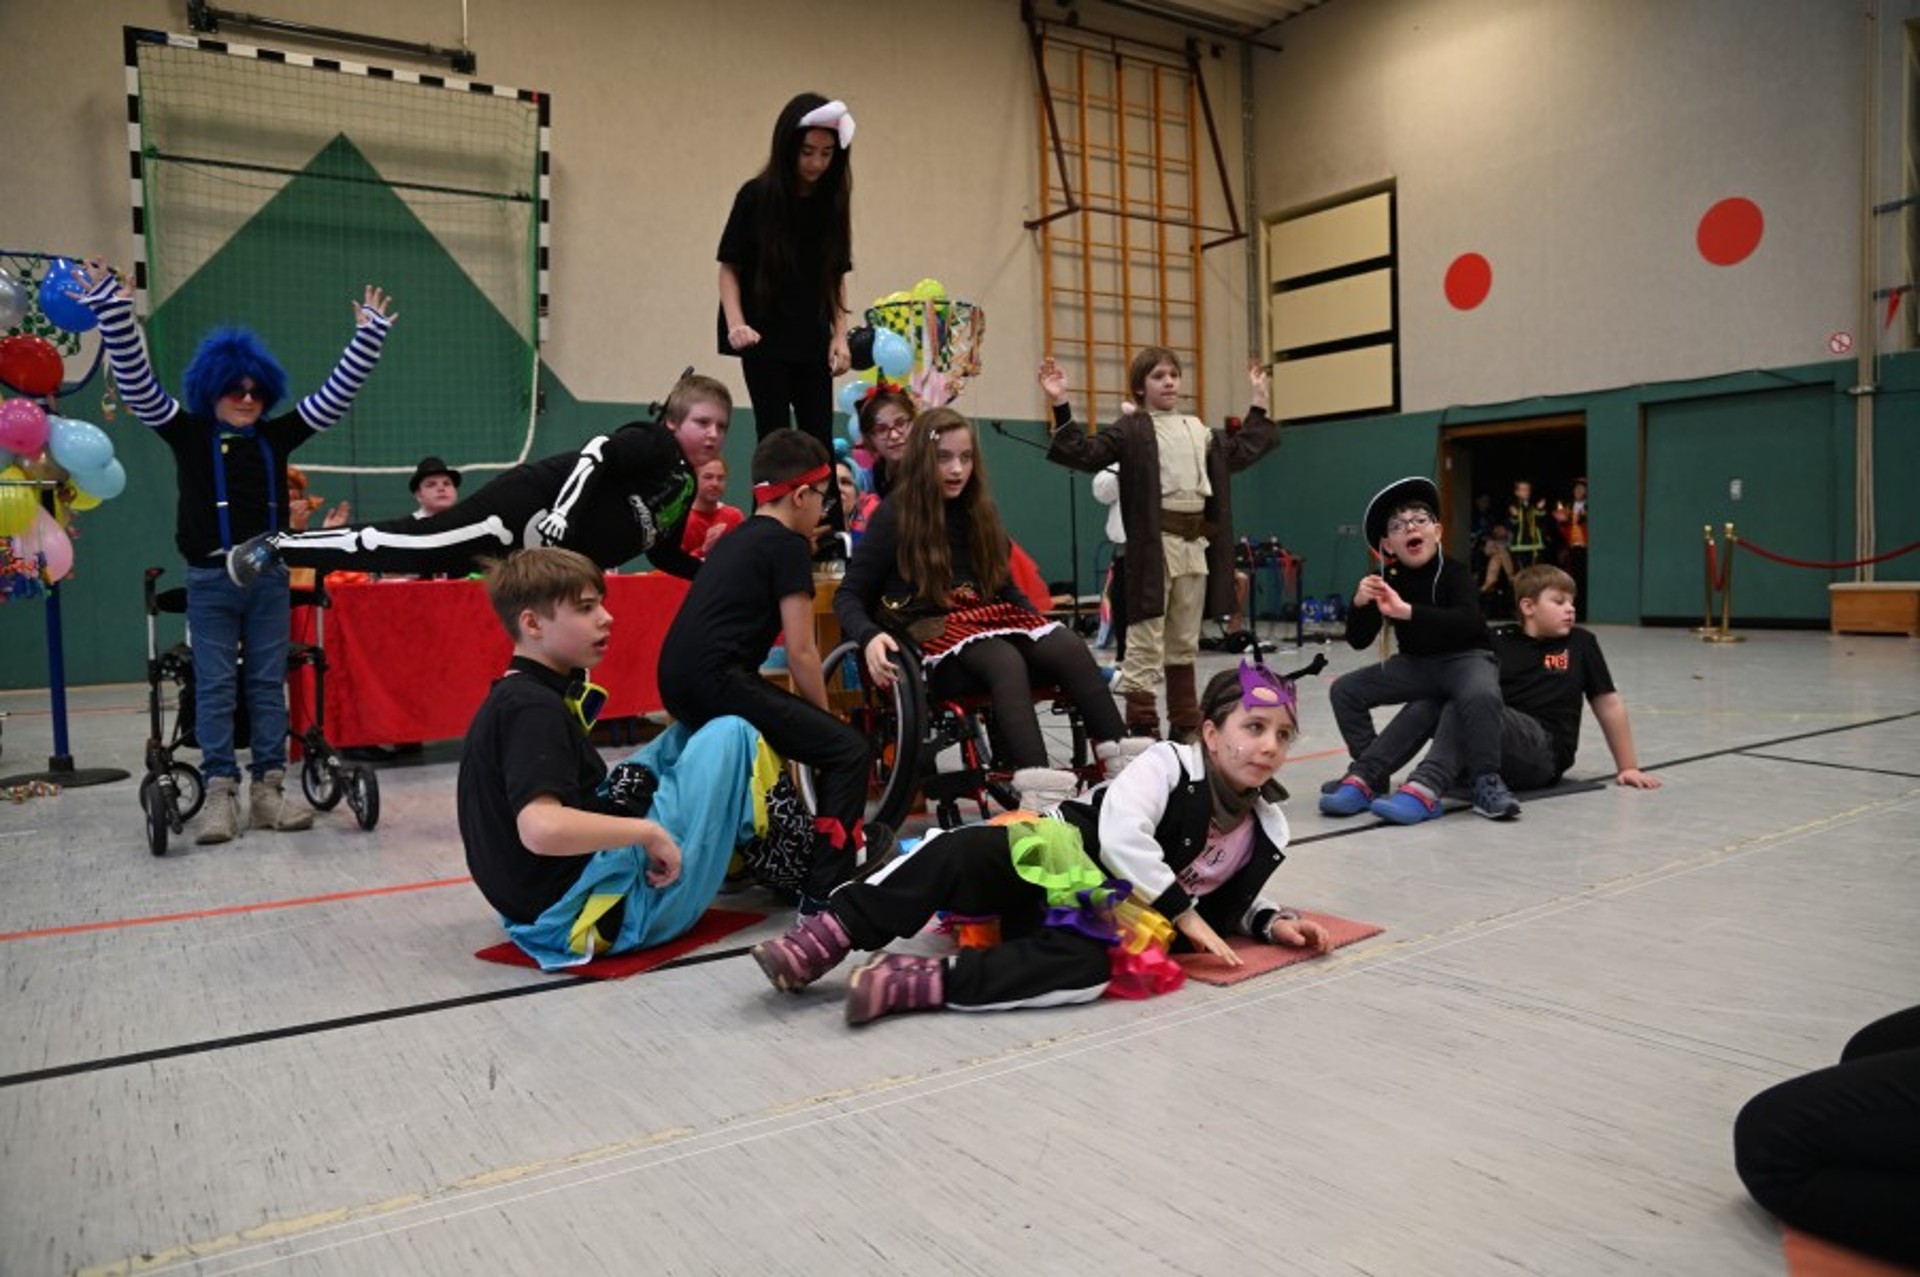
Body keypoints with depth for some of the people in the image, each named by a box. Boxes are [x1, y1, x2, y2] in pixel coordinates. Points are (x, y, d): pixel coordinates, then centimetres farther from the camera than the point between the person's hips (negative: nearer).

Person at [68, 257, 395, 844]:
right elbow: (136, 382, -8)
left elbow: (337, 393, 4)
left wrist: (369, 334, -2)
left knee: (268, 685, 5)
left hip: (269, 580, 2)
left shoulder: (277, 436, 5)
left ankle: (268, 789, 10)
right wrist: (112, 309, -19)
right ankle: (220, 793, 4)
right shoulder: (187, 433, 1)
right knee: (215, 688, 1)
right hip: (211, 583, -2)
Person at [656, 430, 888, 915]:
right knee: (849, 751, -7)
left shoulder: (736, 538, 23)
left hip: (677, 682, 9)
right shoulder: (788, 544, -2)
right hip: (717, 679, -9)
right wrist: (824, 715, 9)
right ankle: (824, 890, -7)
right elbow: (800, 651, -6)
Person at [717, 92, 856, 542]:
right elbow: (729, 267, -3)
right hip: (765, 340, -3)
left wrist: (839, 336, 0)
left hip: (813, 342, 3)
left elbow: (836, 277, 10)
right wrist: (736, 324, -17)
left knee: (819, 443, 4)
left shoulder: (832, 202, 5)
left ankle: (832, 537, 9)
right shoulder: (757, 196, -5)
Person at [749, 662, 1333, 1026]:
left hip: (1110, 920, 3)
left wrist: (1274, 922, 6)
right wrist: (1185, 912, -17)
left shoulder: (1265, 832, 10)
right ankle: (824, 939, -29)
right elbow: (1122, 835, -20)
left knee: (1088, 968, -36)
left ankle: (917, 983, -36)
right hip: (1056, 863, -2)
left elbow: (1234, 899, 26)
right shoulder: (1169, 764, -5)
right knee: (965, 851, -33)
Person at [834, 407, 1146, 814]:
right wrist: (870, 638, -24)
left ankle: (1119, 753, -34)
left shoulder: (977, 511, 16)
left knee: (1069, 647, -24)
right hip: (928, 633, -6)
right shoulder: (894, 515, -1)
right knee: (1007, 661, -37)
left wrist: (1041, 625, 8)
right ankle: (1036, 787, -55)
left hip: (988, 620, 6)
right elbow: (848, 596, -4)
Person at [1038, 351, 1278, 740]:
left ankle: (1186, 726, 22)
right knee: (1146, 642, -6)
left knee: (1184, 643, 14)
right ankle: (1141, 727, -2)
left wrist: (1259, 403, 35)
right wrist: (1061, 406, -20)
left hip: (1196, 543, 6)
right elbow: (1086, 454, -11)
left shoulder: (1200, 430, 19)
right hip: (1154, 543, -6)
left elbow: (1243, 451, 33)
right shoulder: (1131, 429, -1)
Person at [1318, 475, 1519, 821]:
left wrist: (1407, 611, -44)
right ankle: (1369, 773, 3)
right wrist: (1360, 604, -26)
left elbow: (1468, 622, -35)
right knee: (1346, 690, -6)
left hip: (1465, 658, -5)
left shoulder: (1453, 573, -16)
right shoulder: (1388, 581, -3)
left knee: (1481, 695, -38)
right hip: (1416, 663, 5)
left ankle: (1487, 782, -24)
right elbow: (1358, 641, -5)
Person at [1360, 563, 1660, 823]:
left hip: (1543, 757, -3)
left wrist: (1628, 767, 16)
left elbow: (1609, 704, 15)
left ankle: (1425, 788, -51)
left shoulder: (1580, 644, 12)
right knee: (1429, 701, -22)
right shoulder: (1498, 643, 13)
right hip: (1485, 757, 3)